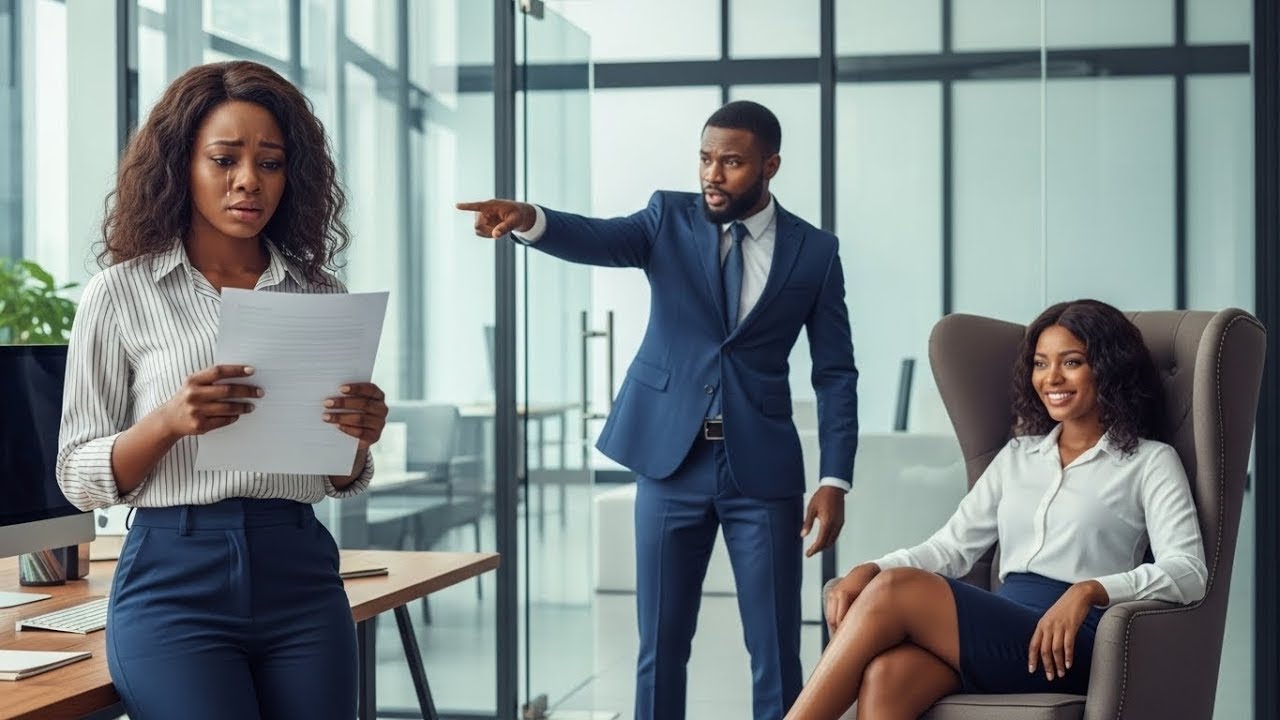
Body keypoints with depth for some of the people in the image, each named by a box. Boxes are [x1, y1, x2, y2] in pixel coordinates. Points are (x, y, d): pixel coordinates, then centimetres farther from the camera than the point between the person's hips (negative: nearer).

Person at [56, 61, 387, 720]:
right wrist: (167, 423, -19)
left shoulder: (321, 296, 9)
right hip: (176, 579, -3)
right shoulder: (120, 294, 1)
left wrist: (356, 440, -8)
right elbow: (80, 480, 0)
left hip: (301, 576, 3)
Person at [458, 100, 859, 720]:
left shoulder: (814, 251, 2)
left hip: (761, 468, 0)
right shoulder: (671, 218, 3)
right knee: (661, 642, 6)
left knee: (776, 647, 3)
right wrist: (530, 222, -38)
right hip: (671, 460, 1)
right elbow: (601, 239, -16)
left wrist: (834, 481, -5)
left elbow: (835, 374, 3)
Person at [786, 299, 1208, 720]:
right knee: (884, 676, -31)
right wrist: (869, 572, -3)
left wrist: (1089, 590, -22)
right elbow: (951, 546, 17)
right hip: (1002, 631, 5)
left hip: (1072, 643, -4)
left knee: (896, 590, -27)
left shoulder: (1149, 461, 10)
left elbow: (1188, 571, -4)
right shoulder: (1018, 454, 26)